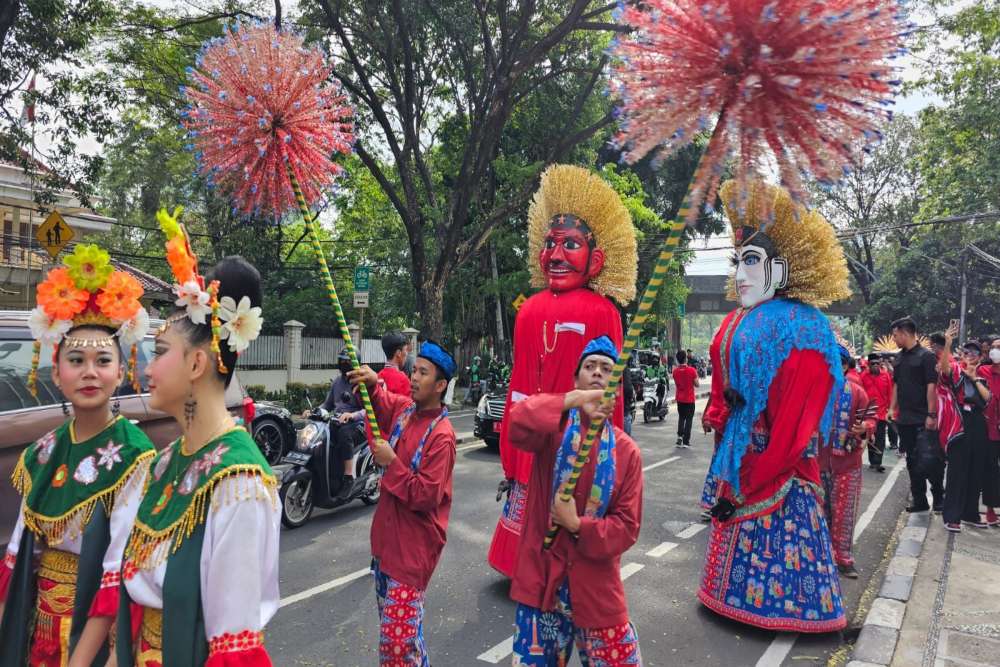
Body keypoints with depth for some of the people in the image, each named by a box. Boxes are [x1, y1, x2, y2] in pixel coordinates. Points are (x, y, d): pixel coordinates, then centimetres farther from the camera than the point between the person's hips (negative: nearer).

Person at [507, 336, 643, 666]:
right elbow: (517, 423, -29)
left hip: (596, 587, 1)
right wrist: (572, 400, -41)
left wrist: (578, 526, -18)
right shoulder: (553, 427, -5)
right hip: (541, 576, -1)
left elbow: (627, 527, -3)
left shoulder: (626, 450, -1)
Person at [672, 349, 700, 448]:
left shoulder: (675, 371, -4)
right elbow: (697, 384, -9)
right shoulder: (691, 370, -16)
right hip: (689, 399, -4)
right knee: (689, 419, 5)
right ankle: (686, 441, 5)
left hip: (679, 399, 4)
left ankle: (680, 435, 3)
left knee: (681, 418, 19)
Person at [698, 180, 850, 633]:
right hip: (739, 458, 8)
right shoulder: (735, 325, 8)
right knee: (735, 534, 16)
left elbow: (792, 425, -20)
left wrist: (746, 487, -19)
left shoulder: (800, 327, -15)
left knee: (777, 545, 2)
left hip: (780, 472, -7)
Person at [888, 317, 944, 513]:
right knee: (912, 460, 10)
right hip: (905, 418, 7)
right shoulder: (900, 357, 11)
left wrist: (931, 415, -17)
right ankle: (919, 500, 18)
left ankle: (938, 497, 16)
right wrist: (892, 408, 12)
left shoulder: (926, 356, -9)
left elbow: (932, 386, -14)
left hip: (923, 419, -7)